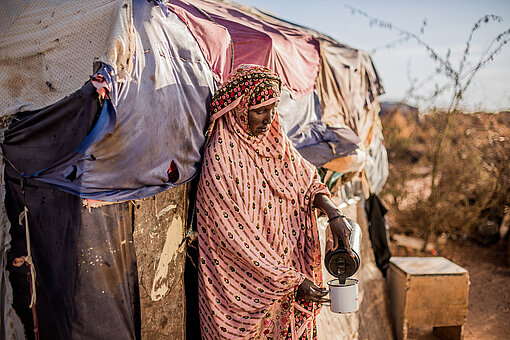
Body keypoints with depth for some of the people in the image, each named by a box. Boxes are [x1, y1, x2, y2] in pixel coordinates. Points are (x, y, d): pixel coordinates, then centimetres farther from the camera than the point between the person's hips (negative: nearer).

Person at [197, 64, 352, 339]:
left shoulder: (272, 138, -1)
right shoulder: (220, 160, -22)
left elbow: (306, 177, 11)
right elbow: (240, 237, -21)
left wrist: (332, 213, -7)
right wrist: (291, 279, -19)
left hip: (290, 263, 6)